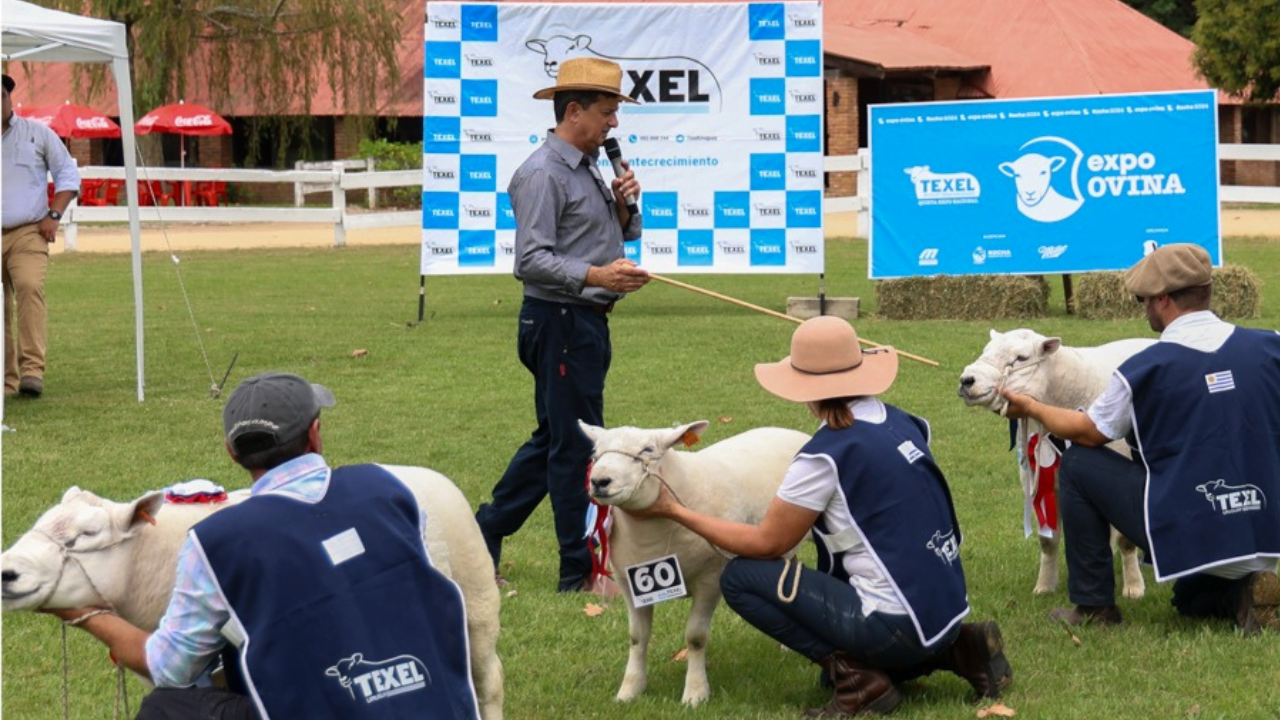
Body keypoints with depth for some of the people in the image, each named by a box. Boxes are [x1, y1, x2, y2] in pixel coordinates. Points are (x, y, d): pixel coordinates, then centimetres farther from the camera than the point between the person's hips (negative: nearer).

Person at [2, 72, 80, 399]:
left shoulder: (37, 133, 9)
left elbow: (68, 174, 12)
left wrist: (53, 215, -1)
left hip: (27, 234, -2)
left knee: (30, 286, -26)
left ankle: (32, 370, -31)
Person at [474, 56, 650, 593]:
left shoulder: (587, 169, 17)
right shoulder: (543, 174, -15)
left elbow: (622, 238, 24)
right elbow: (531, 260, -22)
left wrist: (622, 206, 3)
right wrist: (595, 276, -33)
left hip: (587, 323, 10)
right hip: (560, 322, -10)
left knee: (554, 439, 17)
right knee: (576, 447, -5)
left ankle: (484, 536, 27)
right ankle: (581, 572, 0)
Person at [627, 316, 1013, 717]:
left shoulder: (826, 455, -15)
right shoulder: (900, 423, 7)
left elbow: (767, 544, -6)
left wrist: (675, 512, 2)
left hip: (898, 624, -8)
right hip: (949, 608, 9)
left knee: (741, 578, -3)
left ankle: (860, 681, -7)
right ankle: (960, 649, 14)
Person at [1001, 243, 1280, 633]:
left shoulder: (1144, 370, -10)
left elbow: (1088, 433, 6)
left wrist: (1031, 408, 24)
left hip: (1187, 534, -5)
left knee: (1078, 462, 12)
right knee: (1194, 601, 36)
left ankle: (1094, 605, 13)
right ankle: (1243, 592, 3)